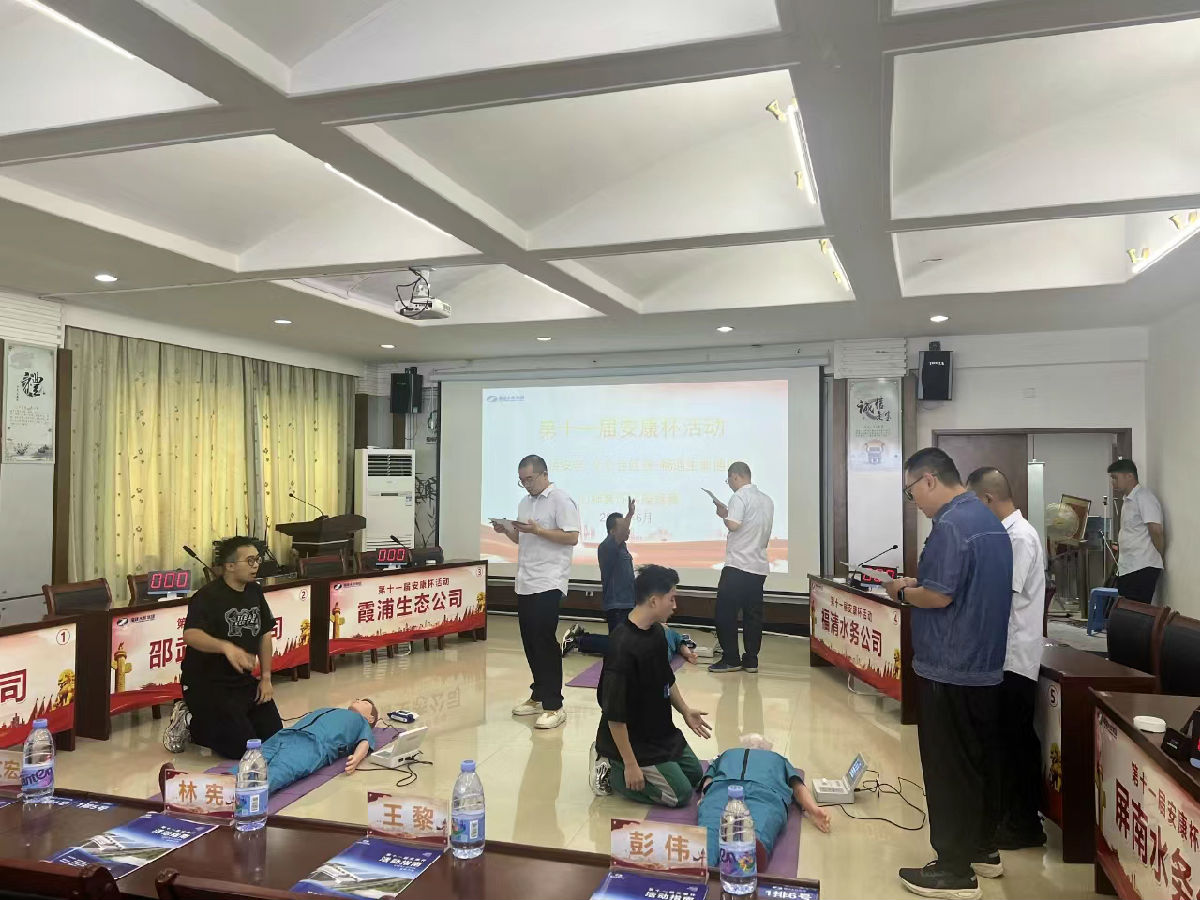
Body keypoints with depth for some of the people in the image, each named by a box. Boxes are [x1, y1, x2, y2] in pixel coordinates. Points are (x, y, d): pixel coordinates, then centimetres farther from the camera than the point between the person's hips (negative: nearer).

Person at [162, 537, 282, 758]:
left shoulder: (254, 592, 6)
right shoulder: (208, 596, -18)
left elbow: (264, 634, 13)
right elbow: (190, 634, -36)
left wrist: (266, 678, 7)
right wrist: (226, 647, -53)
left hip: (243, 681, 8)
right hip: (207, 683, -7)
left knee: (274, 737, 5)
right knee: (243, 747, -13)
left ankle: (208, 720, 23)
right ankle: (190, 723, 11)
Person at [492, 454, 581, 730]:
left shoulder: (561, 500, -8)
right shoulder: (525, 503, 17)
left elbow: (572, 537, -15)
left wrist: (538, 530, -20)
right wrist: (506, 530, 2)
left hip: (548, 583, -8)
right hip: (525, 583, 8)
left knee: (545, 641, -9)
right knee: (530, 642, 11)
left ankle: (553, 706, -3)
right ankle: (538, 697, 22)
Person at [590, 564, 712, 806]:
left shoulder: (657, 632, -4)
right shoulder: (623, 647, -32)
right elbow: (615, 715, -28)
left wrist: (685, 710, 19)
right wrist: (630, 764, -23)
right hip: (633, 741, -9)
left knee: (695, 774, 19)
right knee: (680, 794, -5)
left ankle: (613, 761, 20)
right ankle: (611, 771, 6)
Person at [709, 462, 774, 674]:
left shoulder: (740, 497, -9)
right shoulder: (766, 500, 15)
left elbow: (734, 525, -22)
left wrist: (724, 515, -2)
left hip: (738, 565, -7)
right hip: (759, 566, 8)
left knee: (726, 613, 1)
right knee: (753, 614, 10)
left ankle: (730, 659, 3)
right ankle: (751, 660, 13)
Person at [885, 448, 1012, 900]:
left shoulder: (951, 524, -20)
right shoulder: (990, 520, 11)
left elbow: (939, 596, -23)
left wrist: (902, 591, -5)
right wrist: (918, 583, 12)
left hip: (950, 668, -10)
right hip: (985, 664, 10)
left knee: (949, 767, 1)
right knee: (981, 759, 18)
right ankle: (983, 849, 32)